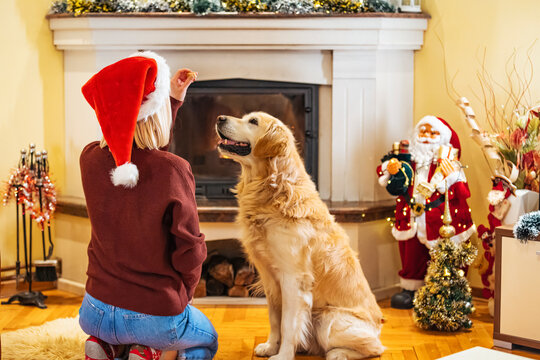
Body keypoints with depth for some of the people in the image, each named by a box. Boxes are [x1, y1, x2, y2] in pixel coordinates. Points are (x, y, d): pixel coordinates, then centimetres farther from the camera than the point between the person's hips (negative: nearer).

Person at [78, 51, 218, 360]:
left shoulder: (91, 159, -8)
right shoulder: (174, 170, -22)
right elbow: (189, 253, -15)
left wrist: (174, 101, 14)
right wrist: (182, 298, 3)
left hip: (96, 313, 5)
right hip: (158, 316, -4)